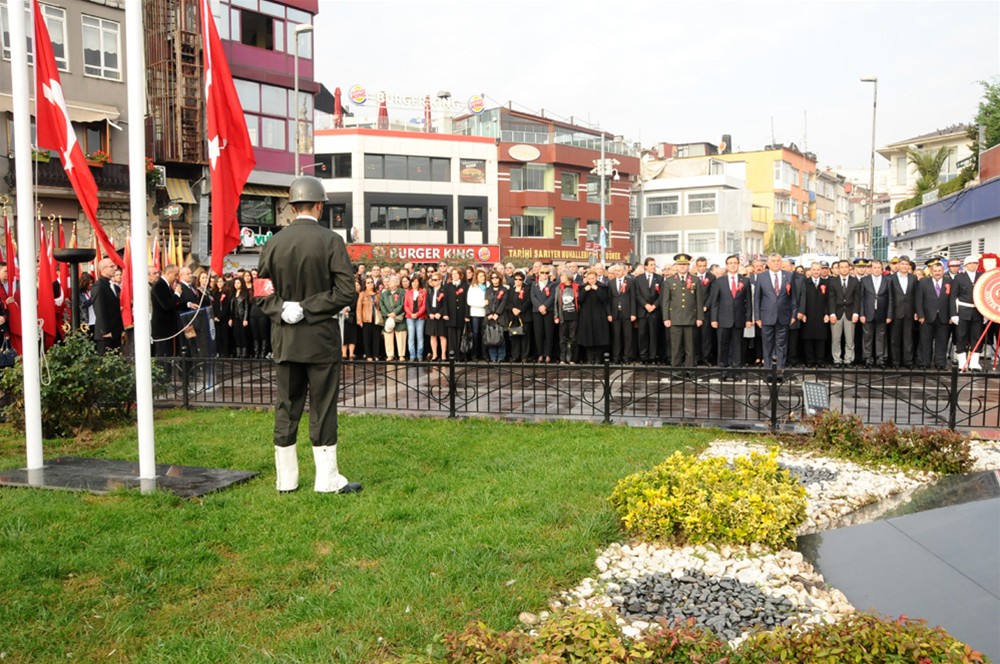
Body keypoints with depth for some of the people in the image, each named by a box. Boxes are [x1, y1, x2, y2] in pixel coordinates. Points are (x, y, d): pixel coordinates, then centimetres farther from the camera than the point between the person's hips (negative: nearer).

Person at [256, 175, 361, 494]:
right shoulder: (330, 240, -9)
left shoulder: (274, 243, 3)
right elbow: (346, 290, -15)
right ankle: (327, 480, 9)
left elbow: (262, 293, 3)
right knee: (322, 409, 3)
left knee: (286, 408, 11)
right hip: (320, 338, -4)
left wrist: (283, 309, -4)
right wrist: (310, 307, -10)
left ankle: (286, 478, 19)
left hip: (284, 339, 4)